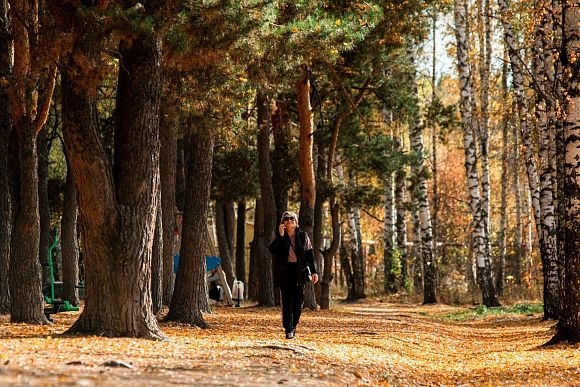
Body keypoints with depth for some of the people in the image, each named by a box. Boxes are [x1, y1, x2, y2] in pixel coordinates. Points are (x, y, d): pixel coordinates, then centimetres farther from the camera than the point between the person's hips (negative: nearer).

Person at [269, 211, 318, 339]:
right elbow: (272, 250, -9)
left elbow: (309, 254, 8)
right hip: (284, 271, -1)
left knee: (298, 300, 0)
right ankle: (288, 329, -2)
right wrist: (280, 236, -15)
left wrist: (313, 271, 2)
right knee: (286, 300, -4)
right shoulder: (278, 235, 5)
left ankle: (293, 325, 16)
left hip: (299, 271, 1)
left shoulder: (303, 236, 9)